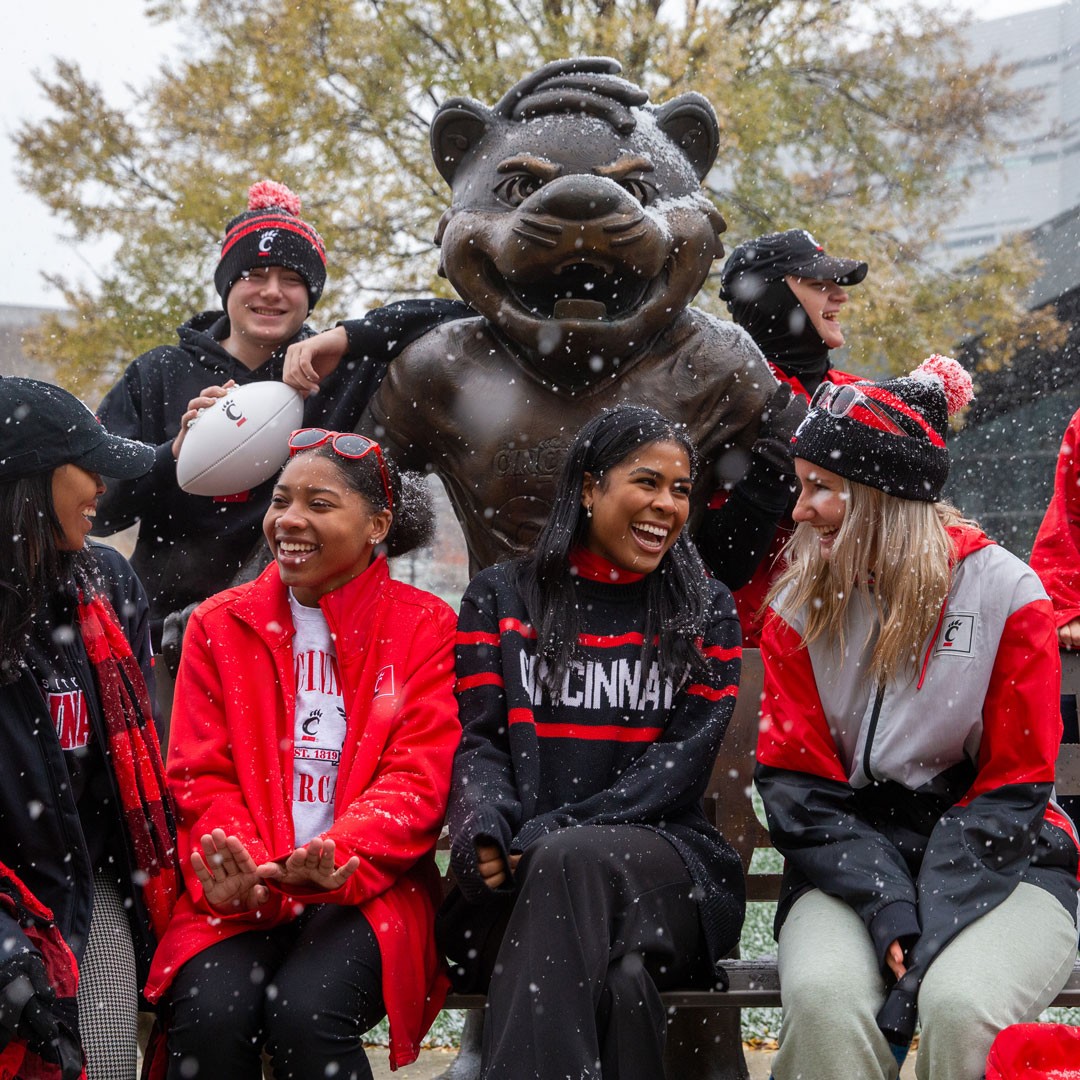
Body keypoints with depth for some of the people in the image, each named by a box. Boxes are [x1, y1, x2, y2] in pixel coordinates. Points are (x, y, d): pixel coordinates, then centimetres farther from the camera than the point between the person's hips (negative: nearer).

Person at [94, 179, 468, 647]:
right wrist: (175, 453, -17)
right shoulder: (157, 376, 7)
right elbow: (97, 505, 1)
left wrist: (345, 339, -13)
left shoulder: (337, 372, 4)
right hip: (169, 622, 1)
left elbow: (453, 314, -1)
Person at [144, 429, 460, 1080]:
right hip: (241, 894, 2)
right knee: (211, 1016, -28)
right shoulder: (220, 624, 13)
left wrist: (335, 860, -23)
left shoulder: (427, 628, 5)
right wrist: (239, 868, -16)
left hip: (368, 887, -2)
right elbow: (201, 777, 6)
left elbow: (418, 780, -4)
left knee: (305, 1014, -30)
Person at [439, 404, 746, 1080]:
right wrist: (484, 836, -19)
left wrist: (557, 835, -15)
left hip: (661, 855, 1)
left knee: (574, 862, -37)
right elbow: (481, 745, 6)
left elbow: (685, 758, 1)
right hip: (517, 878, 0)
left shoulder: (706, 611, 15)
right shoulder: (501, 598, 16)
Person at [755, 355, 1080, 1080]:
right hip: (852, 862, 2)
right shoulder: (800, 607, 3)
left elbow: (1010, 791, -6)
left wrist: (926, 929, -18)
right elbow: (798, 786, -1)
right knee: (823, 997, -30)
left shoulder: (1005, 593, -5)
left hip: (999, 862, -2)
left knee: (963, 1007, -32)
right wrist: (888, 908, -17)